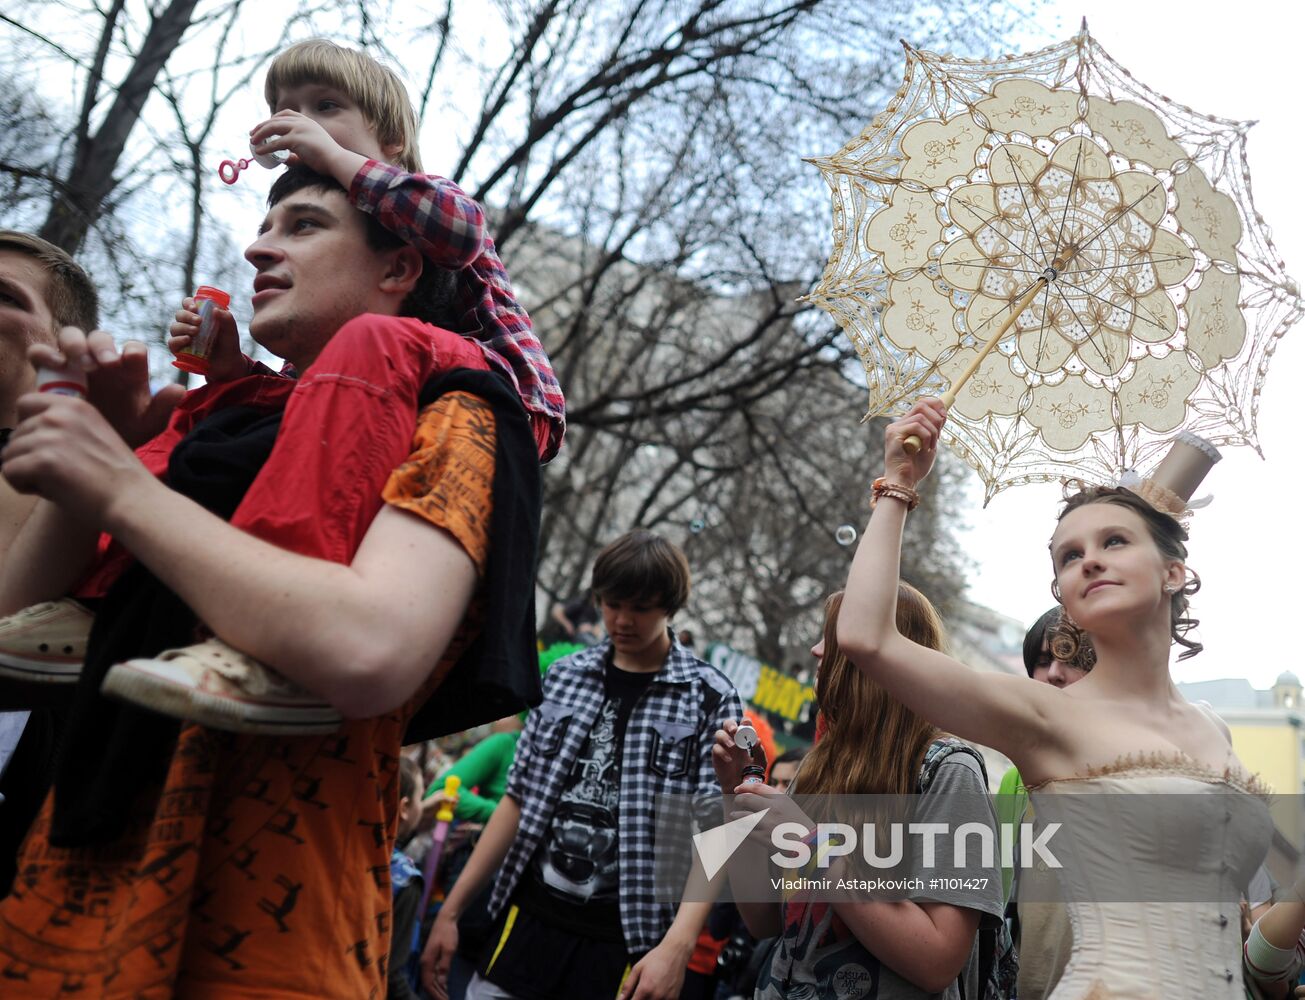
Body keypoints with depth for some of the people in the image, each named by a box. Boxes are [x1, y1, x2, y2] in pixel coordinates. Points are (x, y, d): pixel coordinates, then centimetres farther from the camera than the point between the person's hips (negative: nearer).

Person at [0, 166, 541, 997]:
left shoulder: (447, 421, -6)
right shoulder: (224, 421, 12)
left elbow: (370, 653, -25)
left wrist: (126, 490, -15)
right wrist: (90, 452, -3)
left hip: (255, 931, -6)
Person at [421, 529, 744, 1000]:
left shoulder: (710, 699, -6)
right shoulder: (564, 677, 6)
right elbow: (519, 801, 9)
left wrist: (676, 946, -22)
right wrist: (451, 910, 8)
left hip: (625, 939, -3)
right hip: (530, 919, 3)